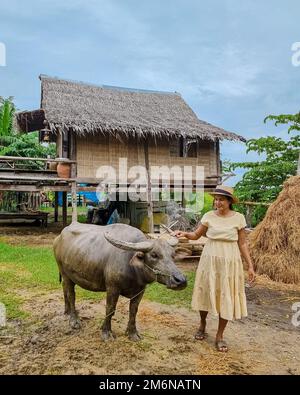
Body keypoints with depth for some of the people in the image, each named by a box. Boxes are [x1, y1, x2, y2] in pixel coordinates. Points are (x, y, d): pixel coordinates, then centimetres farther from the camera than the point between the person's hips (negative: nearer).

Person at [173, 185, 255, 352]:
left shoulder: (239, 218, -4)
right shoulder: (209, 216, -2)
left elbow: (242, 244, 1)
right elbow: (196, 235, 5)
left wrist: (250, 266, -1)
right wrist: (185, 233, -15)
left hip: (230, 262, -1)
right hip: (210, 260, 1)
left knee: (227, 298, 4)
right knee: (206, 293, 10)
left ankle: (220, 335, 21)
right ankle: (203, 324, 37)